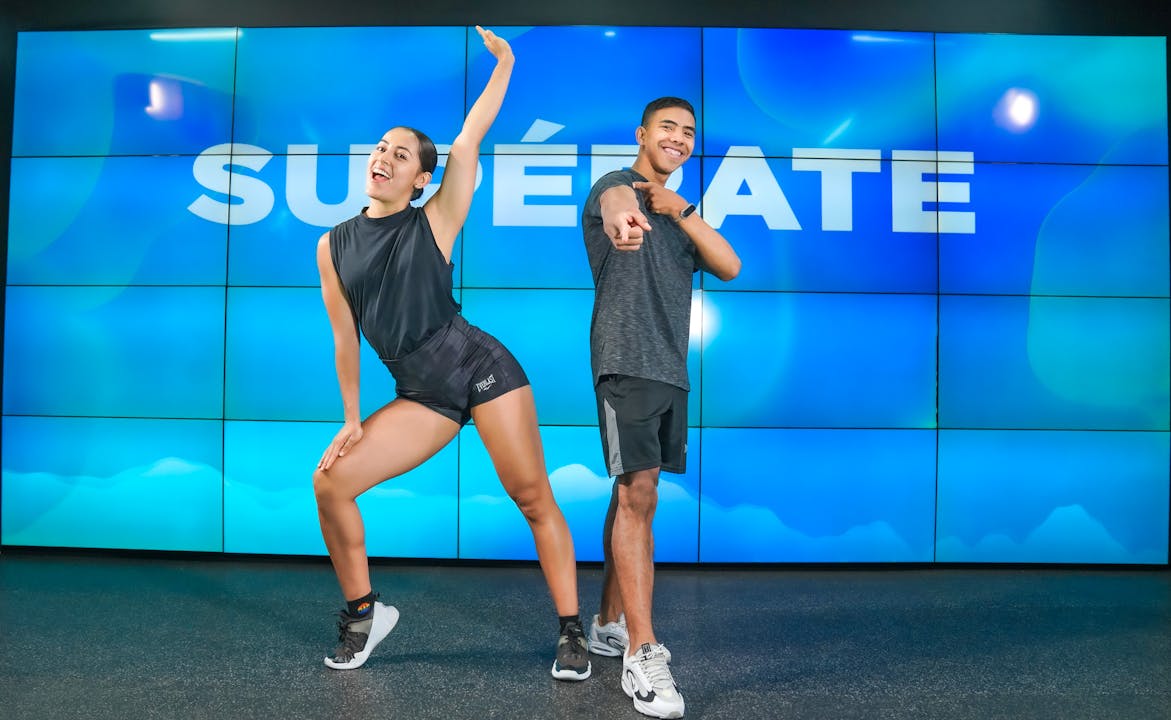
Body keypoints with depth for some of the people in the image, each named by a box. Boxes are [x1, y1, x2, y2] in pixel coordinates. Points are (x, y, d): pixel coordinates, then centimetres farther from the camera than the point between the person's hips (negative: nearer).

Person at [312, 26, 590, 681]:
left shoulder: (433, 223, 0)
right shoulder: (333, 247, 10)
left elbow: (467, 144, -9)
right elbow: (345, 338, 11)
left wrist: (504, 62, -9)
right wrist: (352, 420, 9)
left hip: (482, 366, -4)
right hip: (422, 395, 4)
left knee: (534, 497, -4)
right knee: (330, 482, -6)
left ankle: (572, 631, 11)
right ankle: (365, 613, 15)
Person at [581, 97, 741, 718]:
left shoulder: (681, 210, 20)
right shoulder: (618, 186, -2)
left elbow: (729, 267, 5)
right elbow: (613, 201, -30)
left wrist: (680, 212, -9)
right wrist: (619, 218, -56)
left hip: (671, 369, 8)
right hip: (627, 364, -7)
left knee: (635, 493, 11)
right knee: (637, 498, -13)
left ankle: (609, 623, 23)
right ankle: (642, 655, -9)